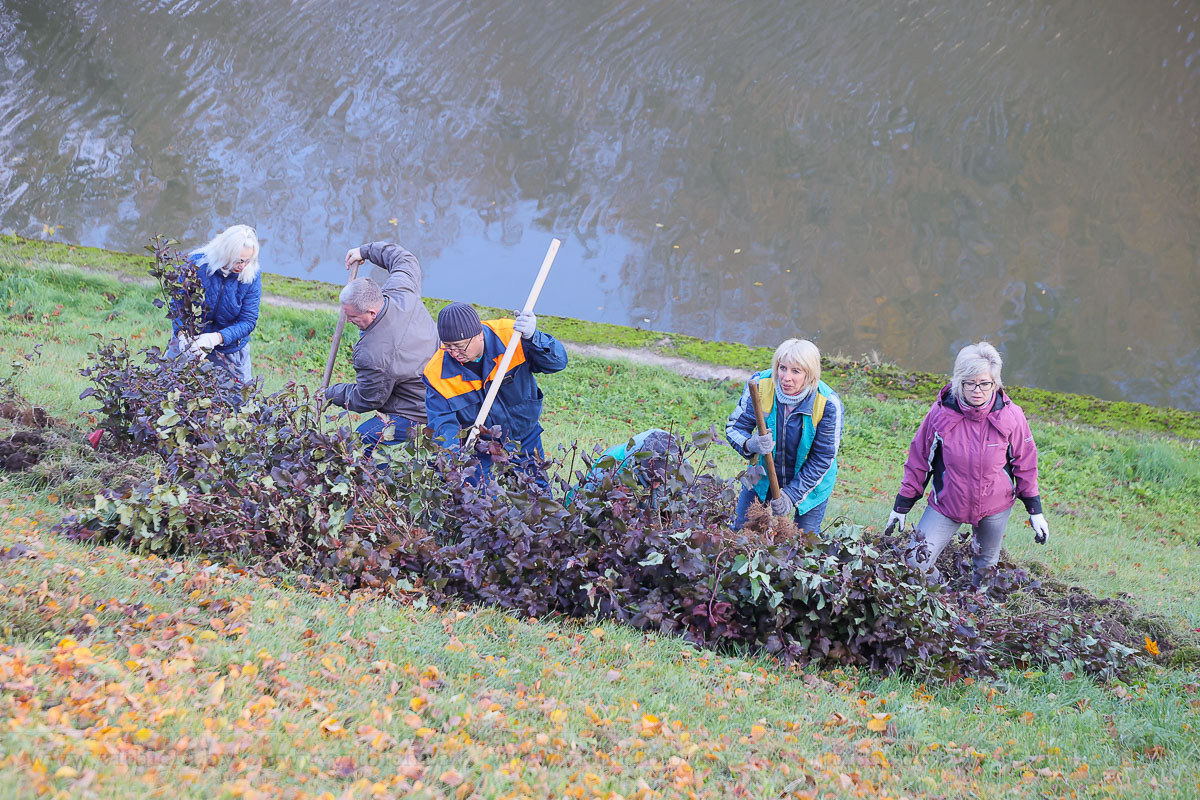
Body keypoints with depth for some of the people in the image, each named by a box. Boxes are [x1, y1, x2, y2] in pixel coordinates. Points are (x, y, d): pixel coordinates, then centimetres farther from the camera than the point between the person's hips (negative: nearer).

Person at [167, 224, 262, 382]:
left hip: (230, 347, 0)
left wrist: (217, 338, -34)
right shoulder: (197, 263, -19)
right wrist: (182, 334, -32)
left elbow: (248, 321, -18)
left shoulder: (252, 277, -17)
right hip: (191, 340, 0)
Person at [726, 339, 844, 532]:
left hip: (810, 484, -2)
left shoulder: (829, 404, -28)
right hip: (763, 477, 2)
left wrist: (792, 495, -20)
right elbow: (734, 427, -13)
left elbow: (823, 458, -18)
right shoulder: (760, 384, -23)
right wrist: (751, 445, -37)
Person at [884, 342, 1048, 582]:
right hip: (946, 505, -1)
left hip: (995, 507, 1)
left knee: (986, 569, 15)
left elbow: (1025, 464, 0)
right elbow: (918, 461, -3)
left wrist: (1035, 511, 4)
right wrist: (901, 506, 3)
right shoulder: (941, 413, -16)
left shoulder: (1010, 416, -14)